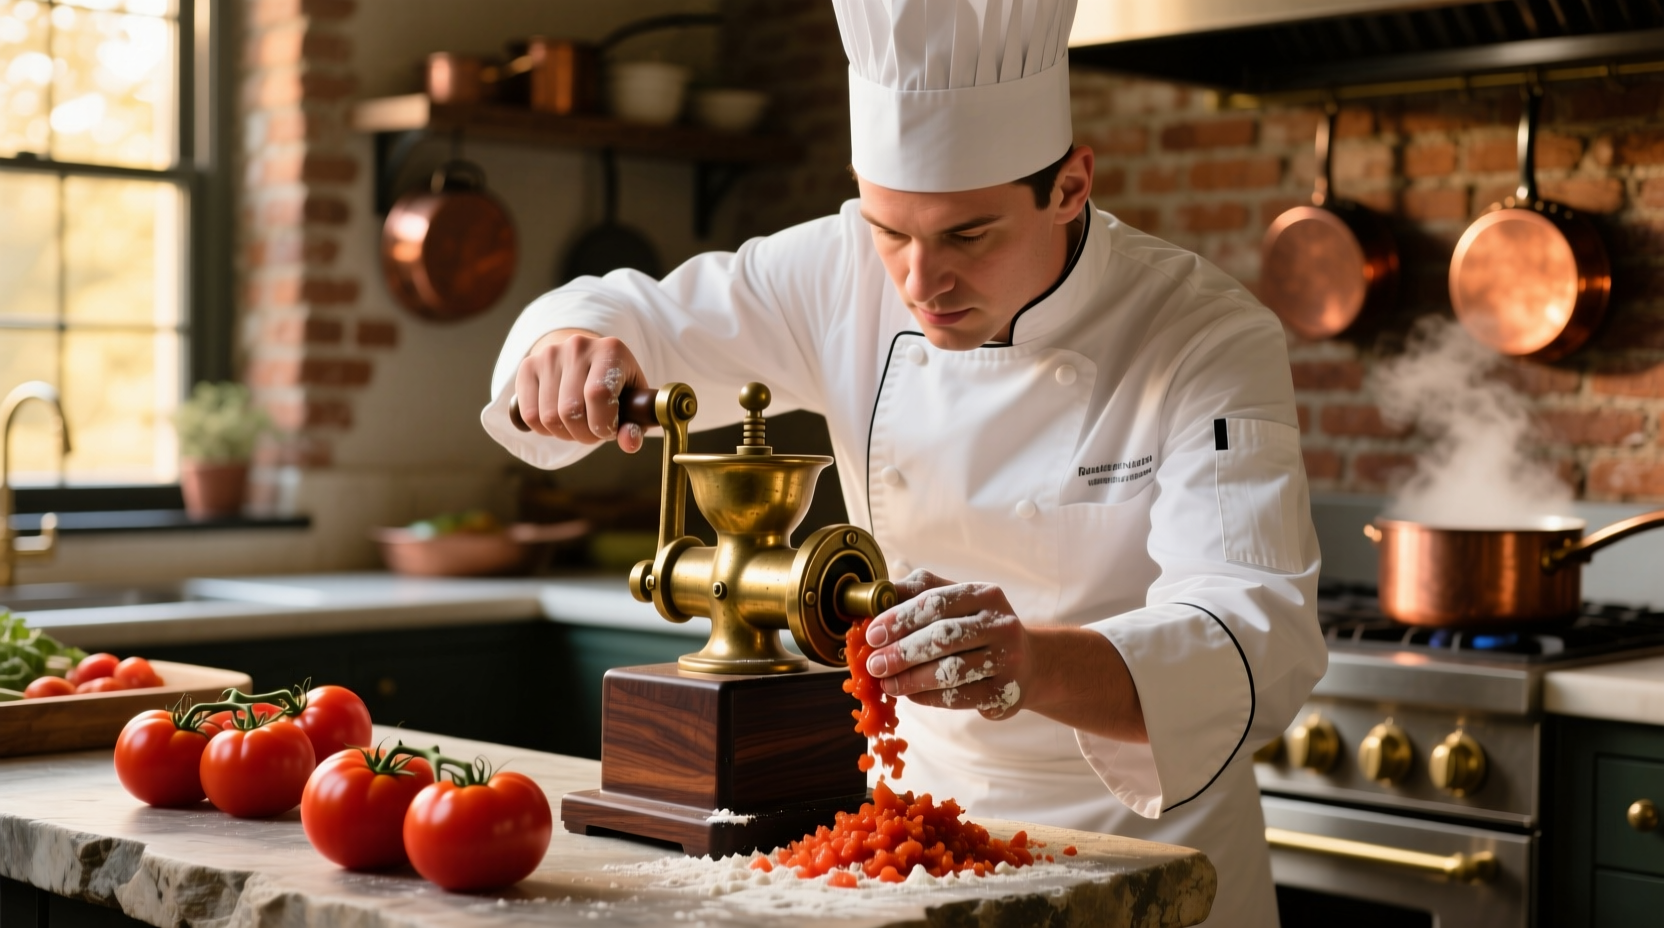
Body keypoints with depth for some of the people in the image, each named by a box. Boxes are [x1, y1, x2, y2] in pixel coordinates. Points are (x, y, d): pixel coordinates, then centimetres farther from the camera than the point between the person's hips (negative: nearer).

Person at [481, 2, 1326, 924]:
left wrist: (1038, 665, -51)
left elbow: (1256, 642, -31)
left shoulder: (1215, 345, -19)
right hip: (911, 807, 4)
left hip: (1142, 850, -3)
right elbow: (638, 319, 3)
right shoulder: (848, 275, -7)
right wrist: (573, 347, -22)